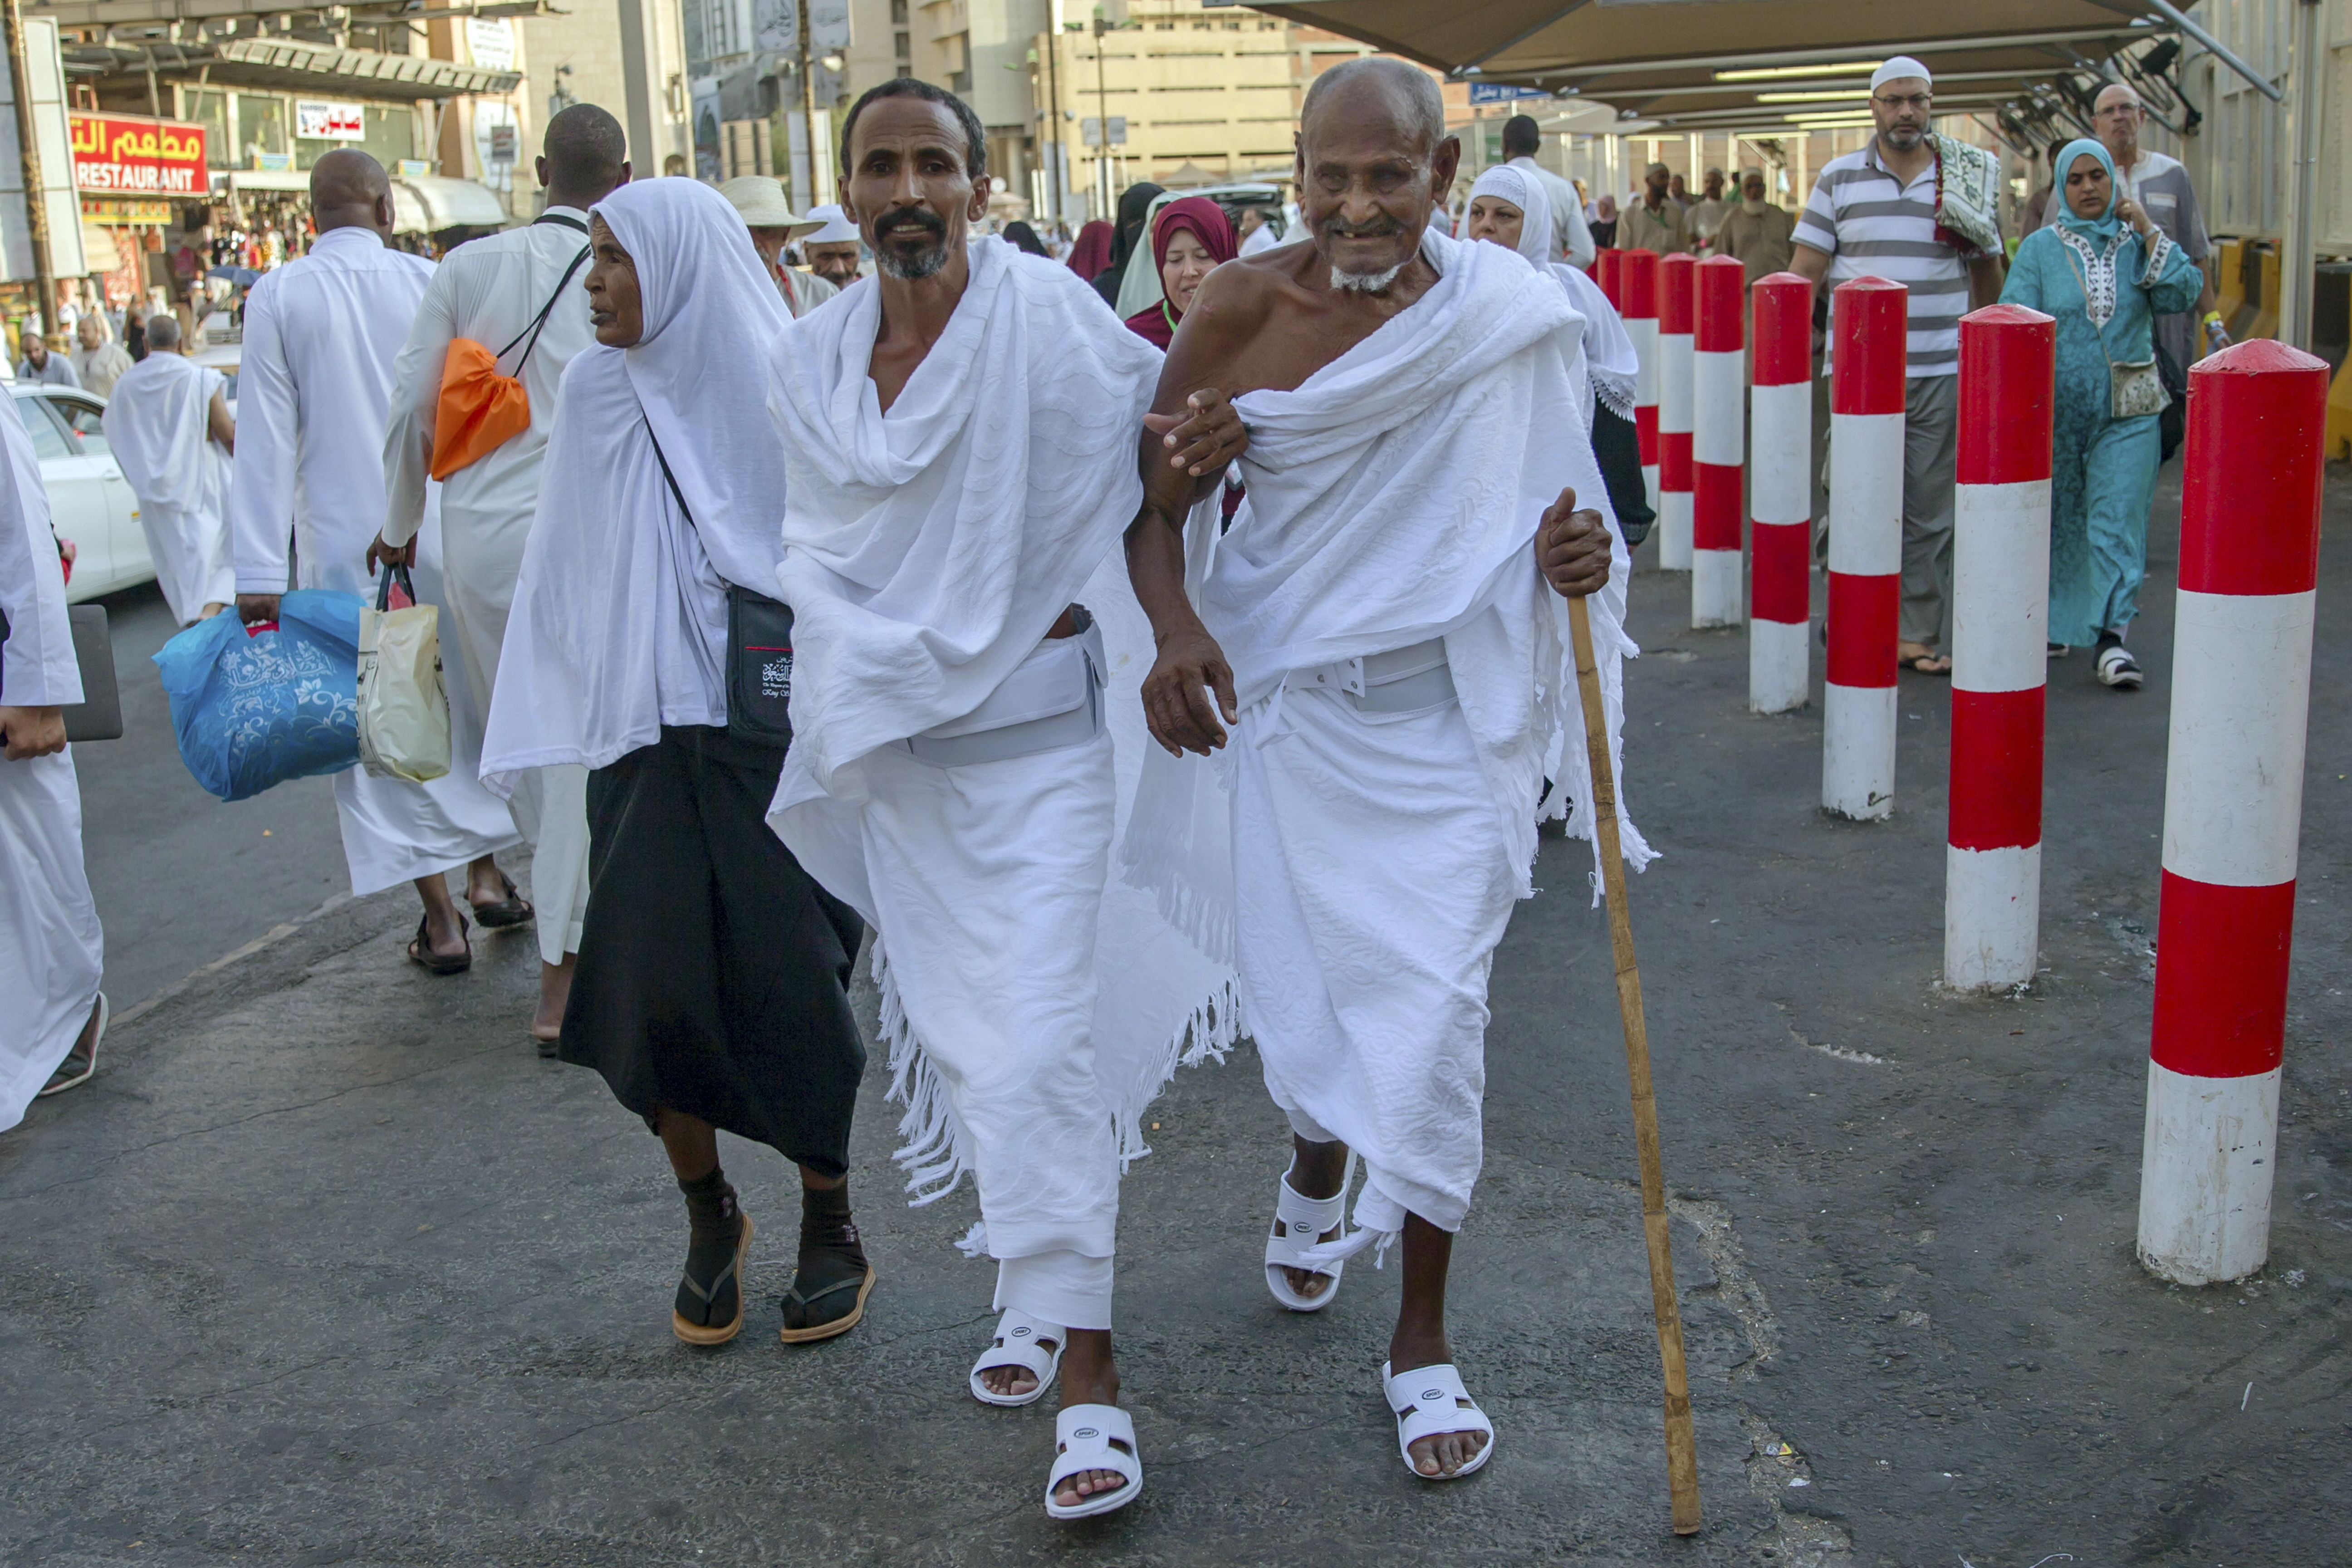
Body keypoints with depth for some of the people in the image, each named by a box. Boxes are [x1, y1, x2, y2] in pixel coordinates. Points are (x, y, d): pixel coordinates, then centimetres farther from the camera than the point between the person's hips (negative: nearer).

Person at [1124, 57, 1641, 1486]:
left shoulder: (1512, 316, -6)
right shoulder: (1244, 310, -7)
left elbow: (1548, 501, 6)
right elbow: (1154, 503, -2)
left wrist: (1578, 555, -18)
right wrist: (1175, 629, -21)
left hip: (1447, 712, 0)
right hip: (1285, 697, 1)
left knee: (1433, 1008, -2)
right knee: (1302, 993, 10)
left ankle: (1424, 1334, 17)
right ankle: (1317, 1175, 48)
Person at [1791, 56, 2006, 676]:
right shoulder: (1839, 177, 6)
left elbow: (1987, 267, 16)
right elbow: (1806, 270, 5)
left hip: (1941, 370, 1)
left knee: (1932, 507, 2)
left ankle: (1925, 632, 8)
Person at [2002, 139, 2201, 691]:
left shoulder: (2138, 243, 6)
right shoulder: (2040, 248, 1)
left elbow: (2181, 295, -8)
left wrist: (2149, 231, -10)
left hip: (2127, 410, 0)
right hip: (2056, 409, 0)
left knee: (2118, 520, -8)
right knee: (2056, 517, 12)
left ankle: (2111, 636, -10)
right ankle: (2053, 621, 29)